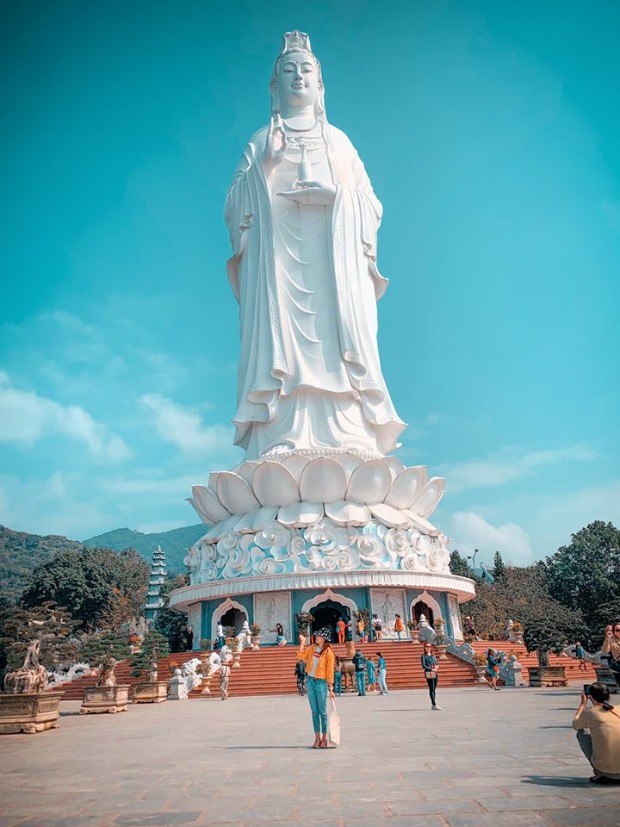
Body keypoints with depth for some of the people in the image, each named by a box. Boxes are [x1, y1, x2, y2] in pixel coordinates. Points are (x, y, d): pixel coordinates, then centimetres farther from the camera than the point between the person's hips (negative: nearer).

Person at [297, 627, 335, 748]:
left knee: (322, 711, 1)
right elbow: (301, 656, 0)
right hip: (310, 681, 5)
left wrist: (331, 688, -10)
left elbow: (330, 671, -9)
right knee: (314, 711, 9)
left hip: (321, 683, -5)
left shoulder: (328, 652, -9)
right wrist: (302, 643, -1)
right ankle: (317, 738, 15)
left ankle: (324, 738, 12)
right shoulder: (312, 648, 7)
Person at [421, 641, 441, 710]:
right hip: (429, 674, -6)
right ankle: (434, 705, -12)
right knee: (431, 689, -8)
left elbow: (436, 664, 18)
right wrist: (431, 669, -18)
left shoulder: (433, 655, 14)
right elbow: (423, 666, -10)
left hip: (435, 673, 6)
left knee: (434, 689, 10)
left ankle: (433, 705, 18)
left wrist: (436, 666, -6)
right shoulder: (423, 656, -3)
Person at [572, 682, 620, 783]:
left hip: (604, 768, -4)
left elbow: (575, 726, 24)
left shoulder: (590, 712, 1)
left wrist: (583, 704, 32)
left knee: (581, 733, 21)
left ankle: (600, 774, 9)